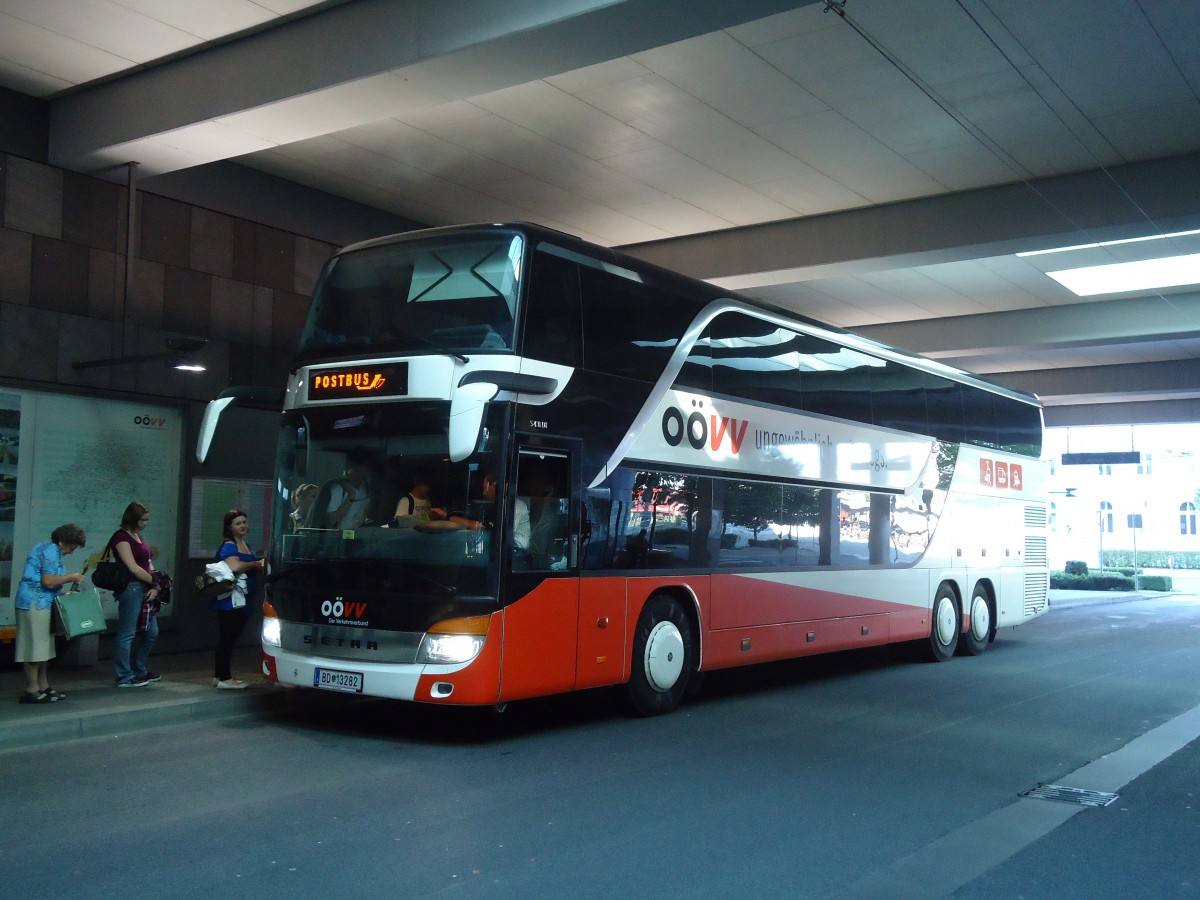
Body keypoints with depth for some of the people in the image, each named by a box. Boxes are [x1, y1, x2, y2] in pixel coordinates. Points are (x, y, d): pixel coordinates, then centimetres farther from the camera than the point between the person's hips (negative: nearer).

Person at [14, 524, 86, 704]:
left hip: (40, 604, 11)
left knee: (43, 648, 13)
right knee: (34, 648, -7)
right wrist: (72, 577, -10)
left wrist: (63, 593, 16)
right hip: (35, 604, -11)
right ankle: (32, 691, -5)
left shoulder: (48, 548, 18)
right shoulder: (51, 551, -14)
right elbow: (48, 581, -22)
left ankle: (43, 687, 18)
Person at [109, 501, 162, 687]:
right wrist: (156, 582, -9)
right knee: (127, 634, -2)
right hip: (131, 588, -9)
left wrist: (155, 587, -1)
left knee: (152, 632, 14)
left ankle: (139, 671, 27)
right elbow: (133, 568, -15)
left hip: (145, 589, 9)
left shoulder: (138, 536, 18)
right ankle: (124, 677, 4)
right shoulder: (121, 537, -9)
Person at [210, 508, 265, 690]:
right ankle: (224, 678, -5)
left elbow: (251, 569, 30)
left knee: (229, 638, 13)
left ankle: (220, 675, 19)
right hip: (230, 600, -9)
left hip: (243, 599, 9)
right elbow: (235, 566, -27)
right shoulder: (228, 546, -9)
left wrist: (260, 566, 7)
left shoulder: (245, 545, 20)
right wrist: (256, 564, -13)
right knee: (227, 638, -7)